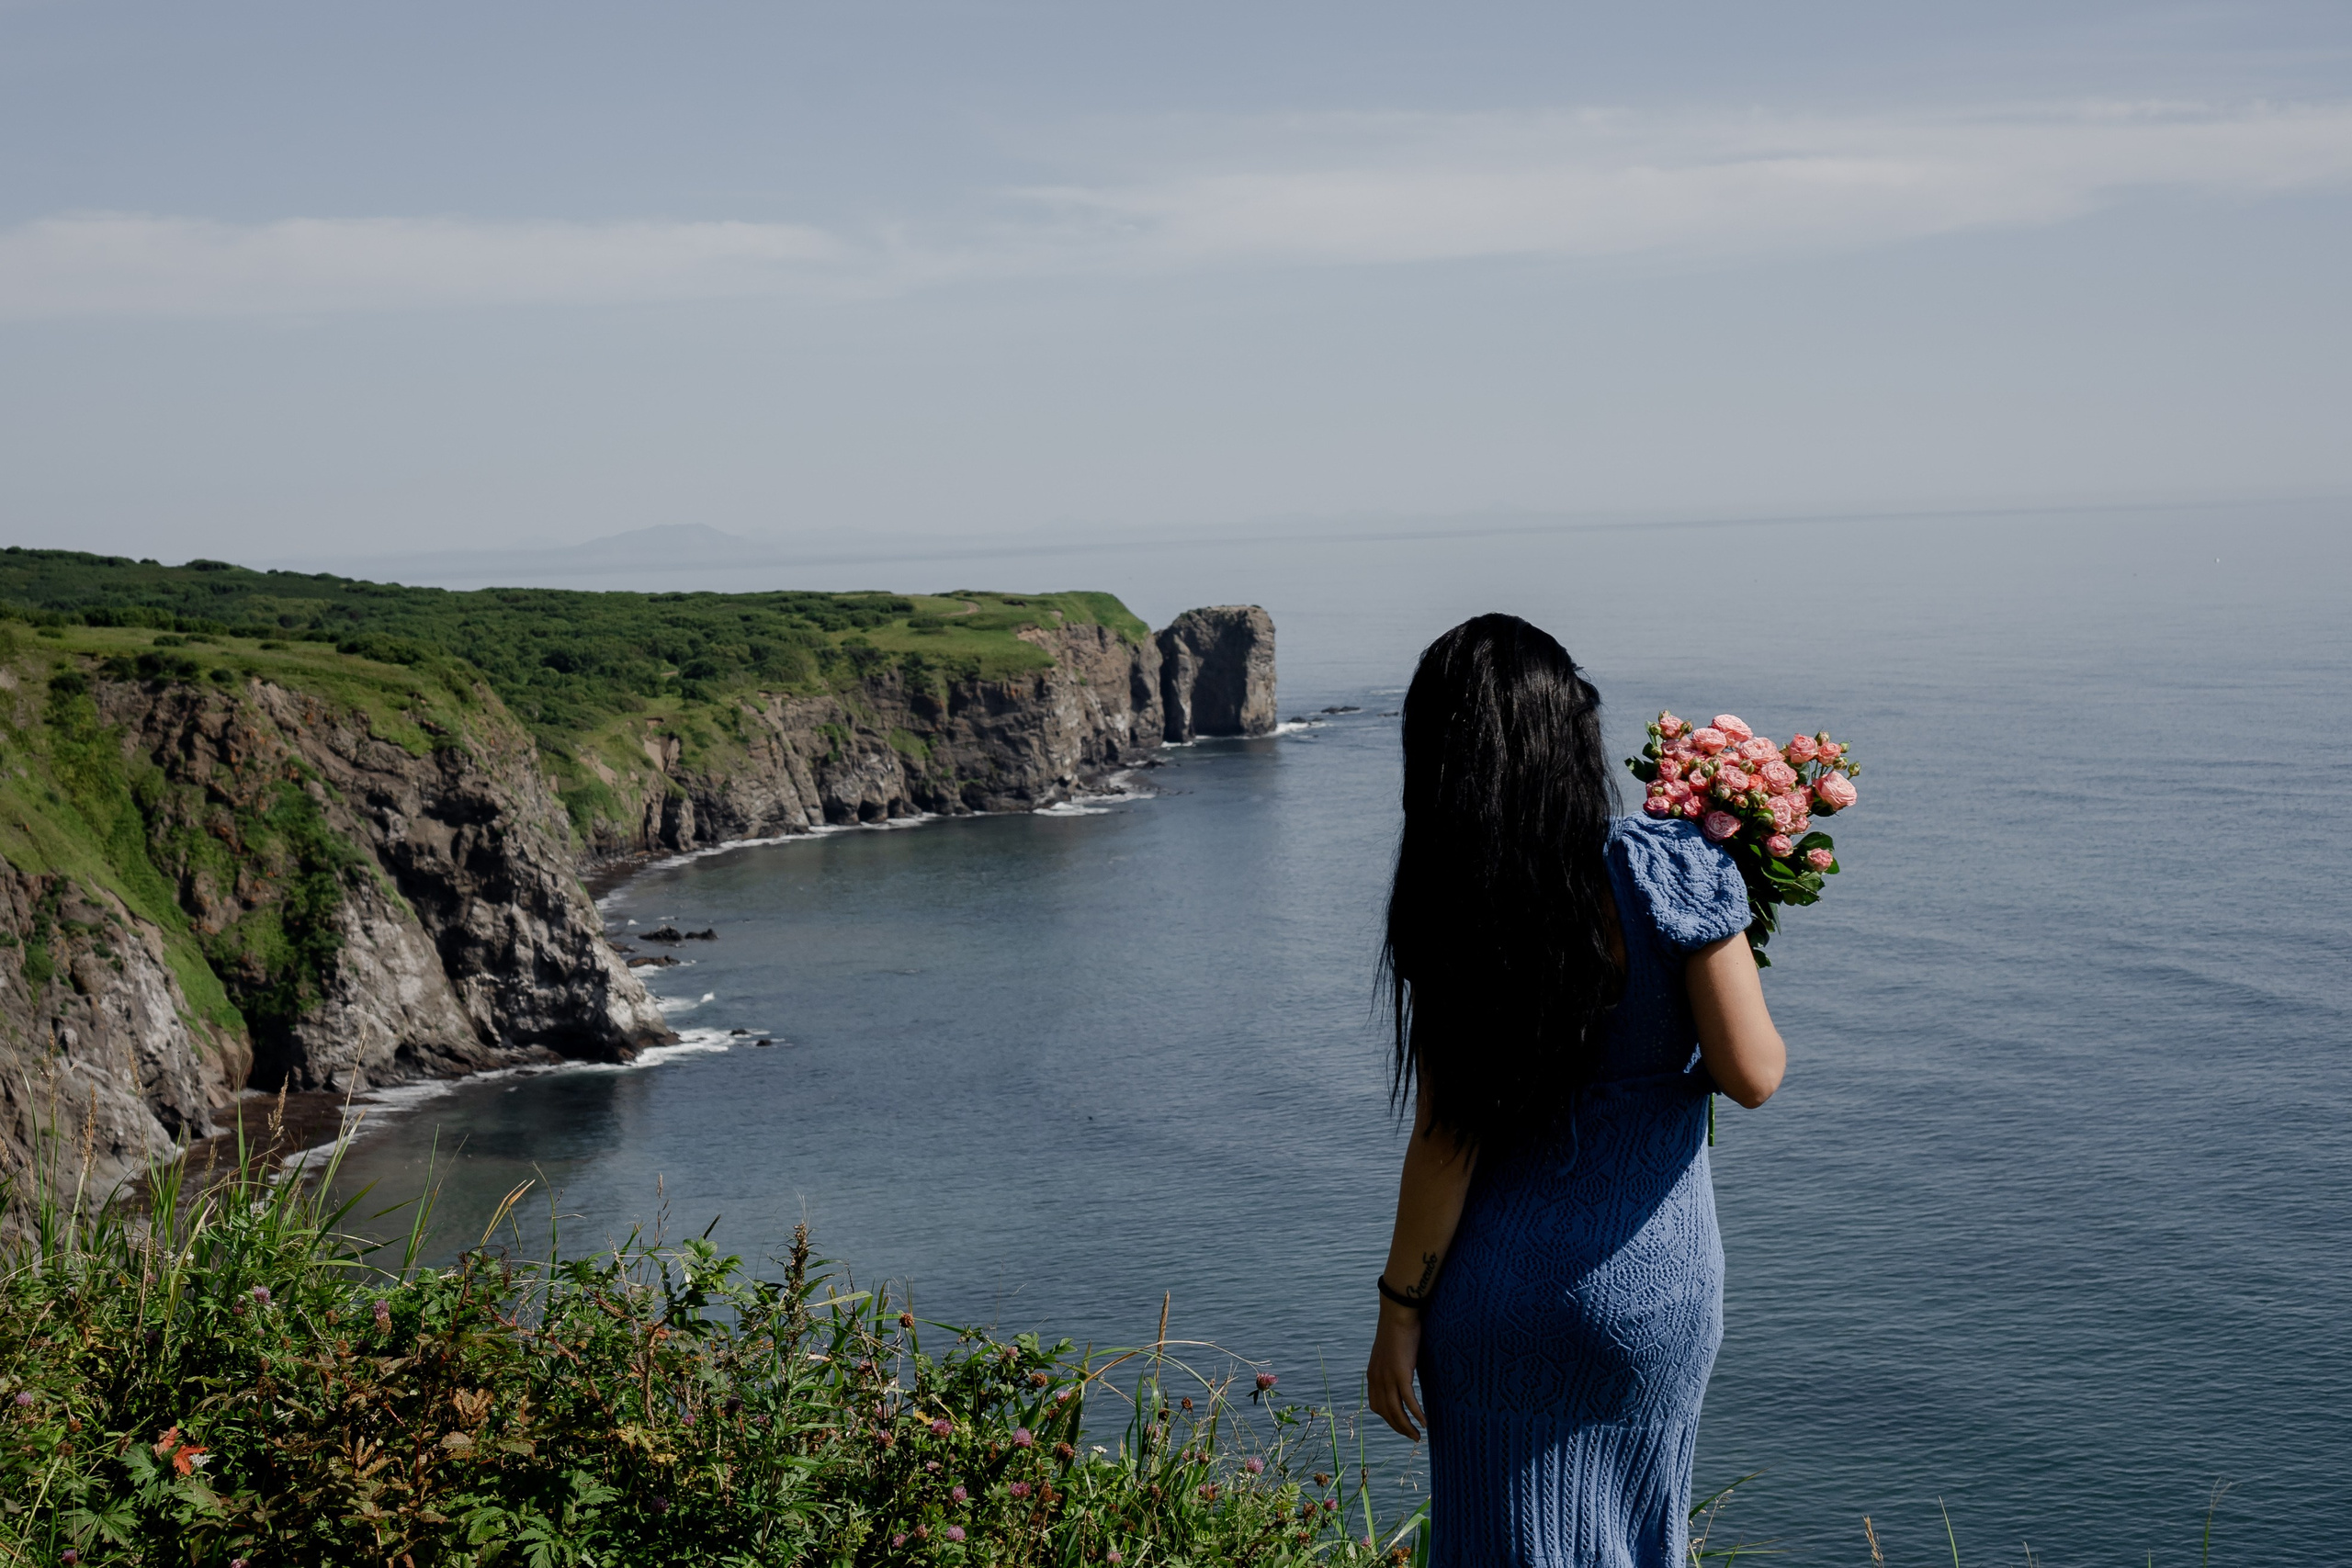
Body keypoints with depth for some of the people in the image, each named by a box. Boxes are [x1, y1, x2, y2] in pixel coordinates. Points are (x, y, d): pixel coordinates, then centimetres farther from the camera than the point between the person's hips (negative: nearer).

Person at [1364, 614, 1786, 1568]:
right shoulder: (1669, 872, -13)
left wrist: (1400, 1310, -1)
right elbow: (1751, 1075, -13)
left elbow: (1446, 1143, -11)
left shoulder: (1449, 915, -12)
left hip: (1502, 1286, 0)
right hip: (1655, 1277, 1)